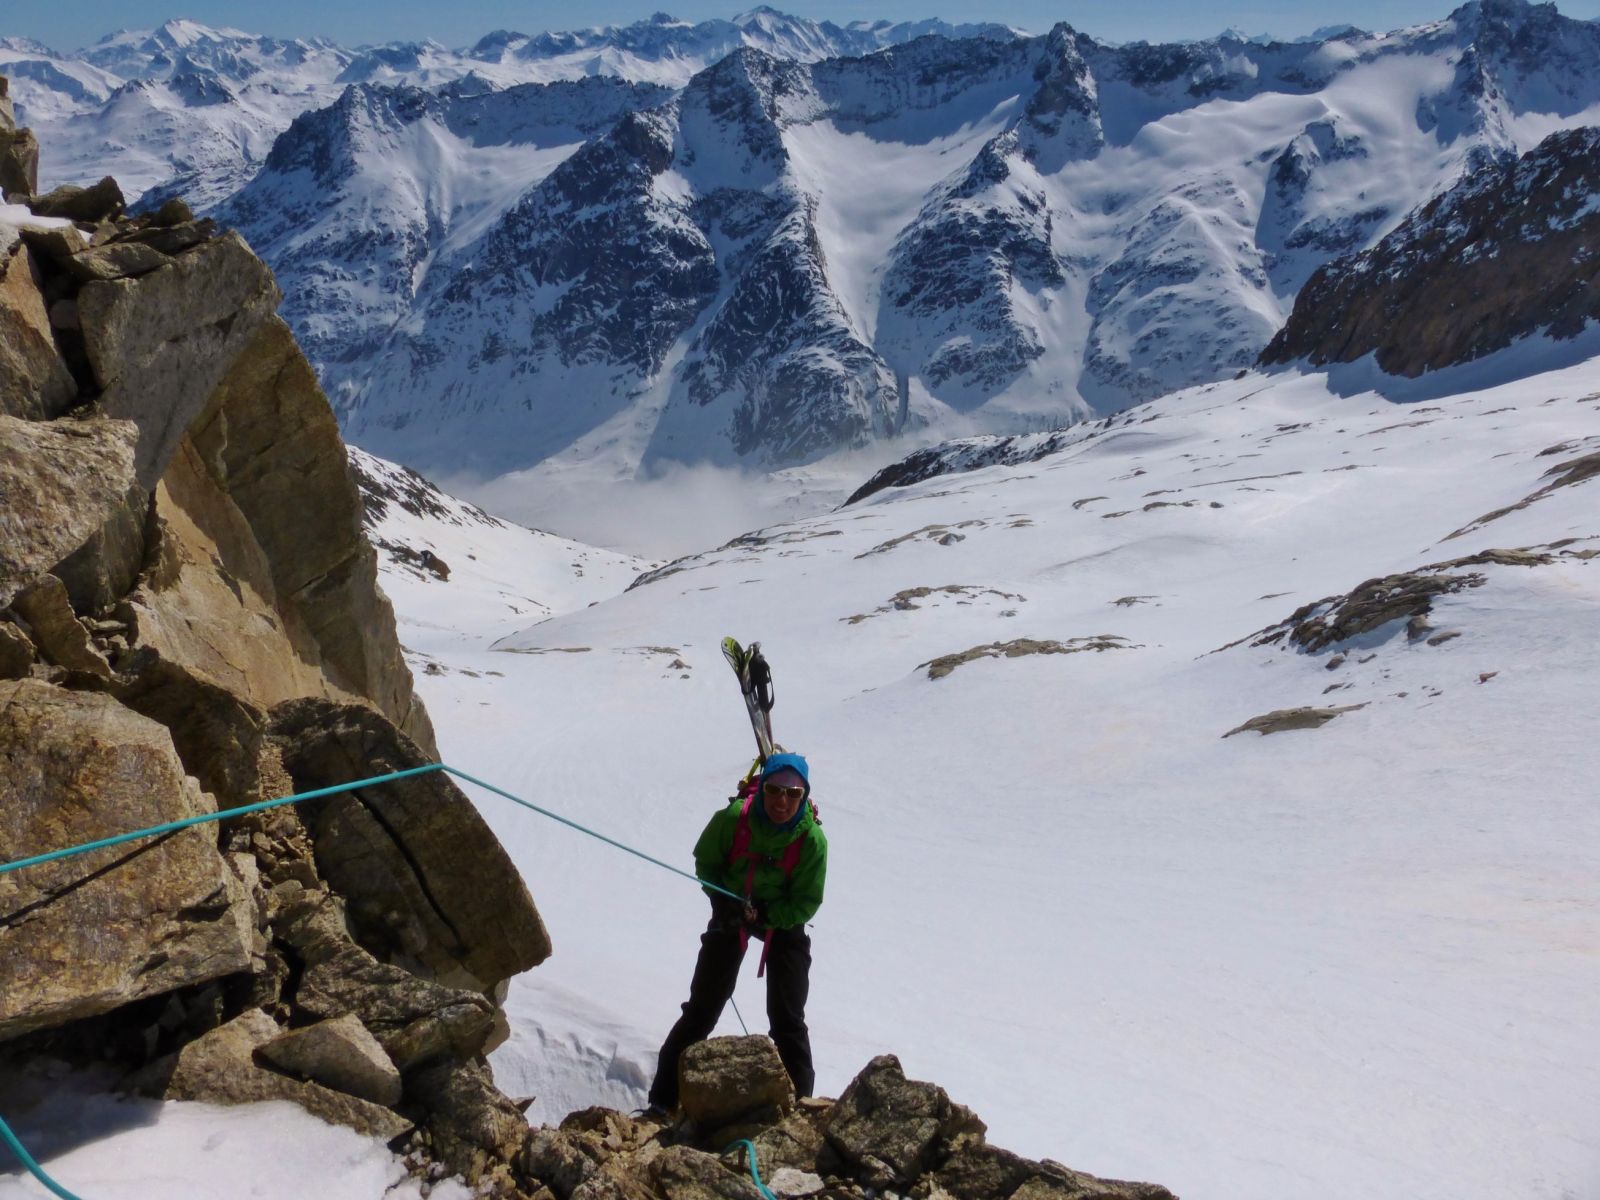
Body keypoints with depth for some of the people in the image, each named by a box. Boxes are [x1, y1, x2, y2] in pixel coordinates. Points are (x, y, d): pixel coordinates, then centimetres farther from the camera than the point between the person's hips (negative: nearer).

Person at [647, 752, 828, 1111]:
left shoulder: (813, 840, -26)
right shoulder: (733, 819, -26)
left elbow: (806, 903, -17)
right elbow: (705, 861, -6)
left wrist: (764, 916, -29)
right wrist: (724, 902, -19)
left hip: (783, 920, 0)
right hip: (731, 912, 1)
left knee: (787, 1020, 0)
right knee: (702, 1007, 3)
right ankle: (663, 1100, 12)